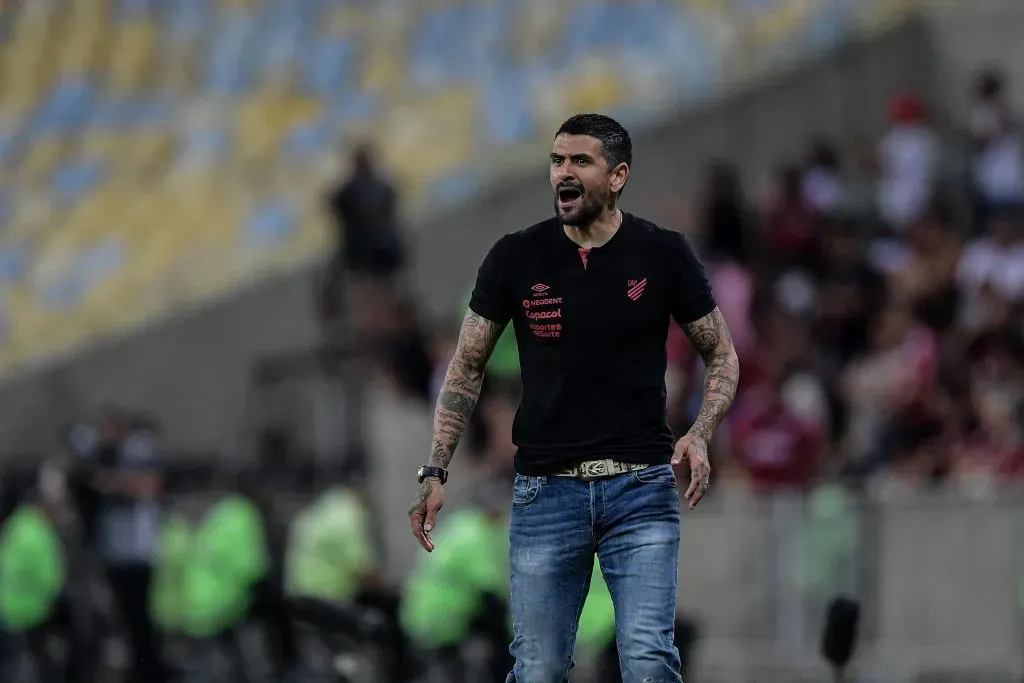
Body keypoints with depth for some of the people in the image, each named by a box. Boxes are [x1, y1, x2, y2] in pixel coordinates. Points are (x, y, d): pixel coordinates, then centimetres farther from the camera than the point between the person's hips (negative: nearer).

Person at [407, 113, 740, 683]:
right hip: (545, 489, 1)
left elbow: (722, 355, 9)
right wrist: (436, 473, -1)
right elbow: (468, 368, 8)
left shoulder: (664, 255, -1)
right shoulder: (517, 258, 1)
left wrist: (701, 434, -11)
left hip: (641, 488, -1)